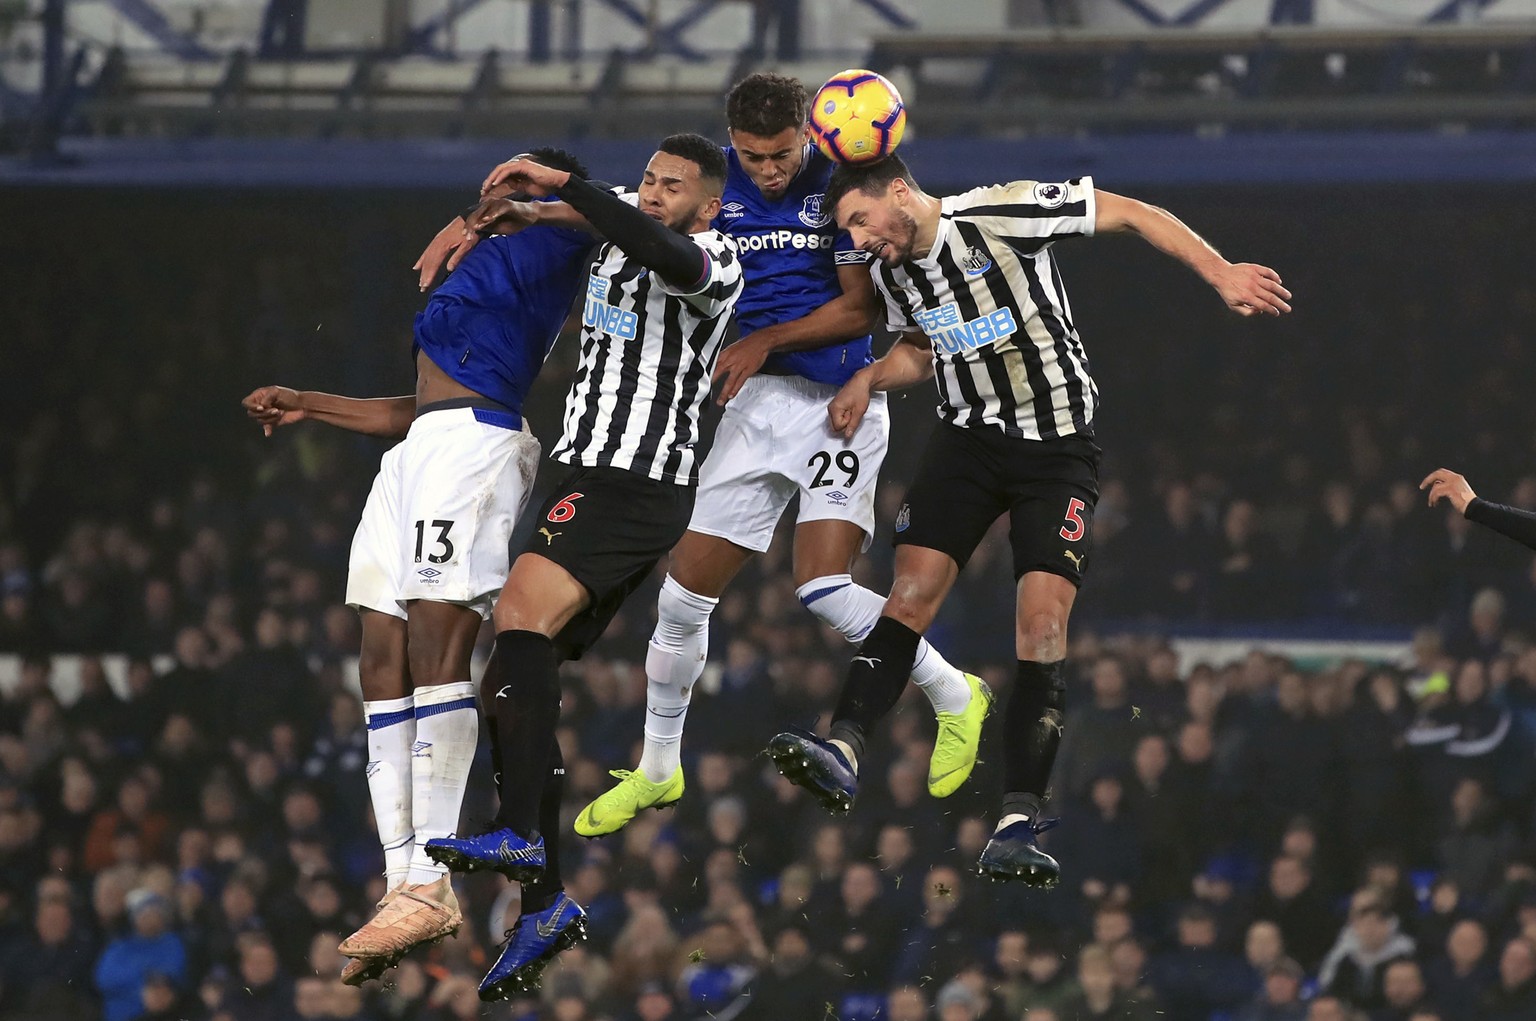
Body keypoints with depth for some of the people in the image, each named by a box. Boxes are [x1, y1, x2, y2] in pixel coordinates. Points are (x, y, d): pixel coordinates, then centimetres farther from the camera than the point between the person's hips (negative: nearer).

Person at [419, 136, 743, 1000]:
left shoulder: (716, 264, -9)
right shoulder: (624, 229, 16)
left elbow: (672, 255, -33)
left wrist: (562, 182, -30)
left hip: (639, 489, -9)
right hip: (591, 480, 9)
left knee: (523, 606, -32)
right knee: (509, 687, 4)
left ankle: (519, 834, -42)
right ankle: (546, 904, 5)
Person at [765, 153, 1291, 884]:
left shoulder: (1003, 214, -17)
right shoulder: (891, 269, 4)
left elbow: (1129, 214, -12)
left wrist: (1221, 274, -20)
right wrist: (870, 378, 3)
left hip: (1058, 447, -5)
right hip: (968, 435, 5)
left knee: (1043, 620, -14)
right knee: (912, 591, -14)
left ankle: (1018, 825, -17)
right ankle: (842, 752, -22)